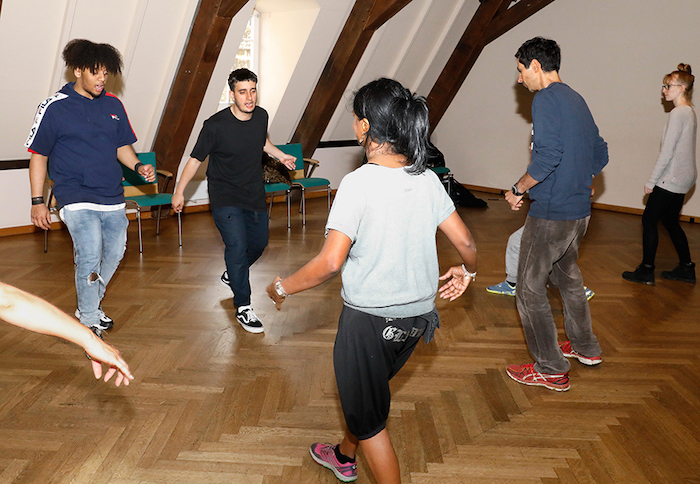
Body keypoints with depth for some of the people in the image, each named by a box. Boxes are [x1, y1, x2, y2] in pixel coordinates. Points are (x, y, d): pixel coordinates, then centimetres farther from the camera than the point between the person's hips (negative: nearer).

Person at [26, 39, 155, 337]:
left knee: (115, 251, 12)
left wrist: (138, 166, -2)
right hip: (76, 197, -6)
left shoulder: (113, 105, 10)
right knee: (89, 255, -17)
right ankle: (89, 324, -1)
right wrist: (37, 201, -5)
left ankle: (90, 304, 36)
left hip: (112, 196, 6)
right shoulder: (55, 108, -4)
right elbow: (38, 156, 0)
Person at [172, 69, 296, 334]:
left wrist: (281, 155, 4)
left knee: (259, 242, 18)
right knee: (237, 247, -16)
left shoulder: (261, 116, -5)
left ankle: (232, 275, 48)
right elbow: (196, 159, -10)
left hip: (255, 195, 6)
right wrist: (179, 191, -7)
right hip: (225, 198, -6)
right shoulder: (216, 125, -21)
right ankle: (243, 307, -1)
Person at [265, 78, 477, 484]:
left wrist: (282, 287, -9)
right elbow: (466, 243, -1)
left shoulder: (358, 183, -21)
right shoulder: (427, 179, -3)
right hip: (418, 315, 7)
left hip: (369, 318, -7)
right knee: (370, 389, 30)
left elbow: (330, 263, -25)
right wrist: (467, 271, 21)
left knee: (369, 414, 14)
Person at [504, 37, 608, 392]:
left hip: (551, 212, -9)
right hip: (579, 210, 9)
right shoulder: (576, 100, 13)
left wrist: (518, 189, -13)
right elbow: (600, 155, 17)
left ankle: (551, 370, 10)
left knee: (529, 289, 2)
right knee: (567, 276, 26)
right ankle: (585, 348, 41)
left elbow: (548, 156, -25)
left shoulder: (546, 98, -15)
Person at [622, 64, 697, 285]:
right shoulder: (690, 112, 12)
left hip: (672, 180, -10)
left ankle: (646, 271, 3)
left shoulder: (678, 113, -17)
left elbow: (667, 152, -20)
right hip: (684, 178, 10)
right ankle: (686, 268, 24)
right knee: (670, 221, 17)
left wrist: (651, 181, -15)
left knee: (649, 220, -2)